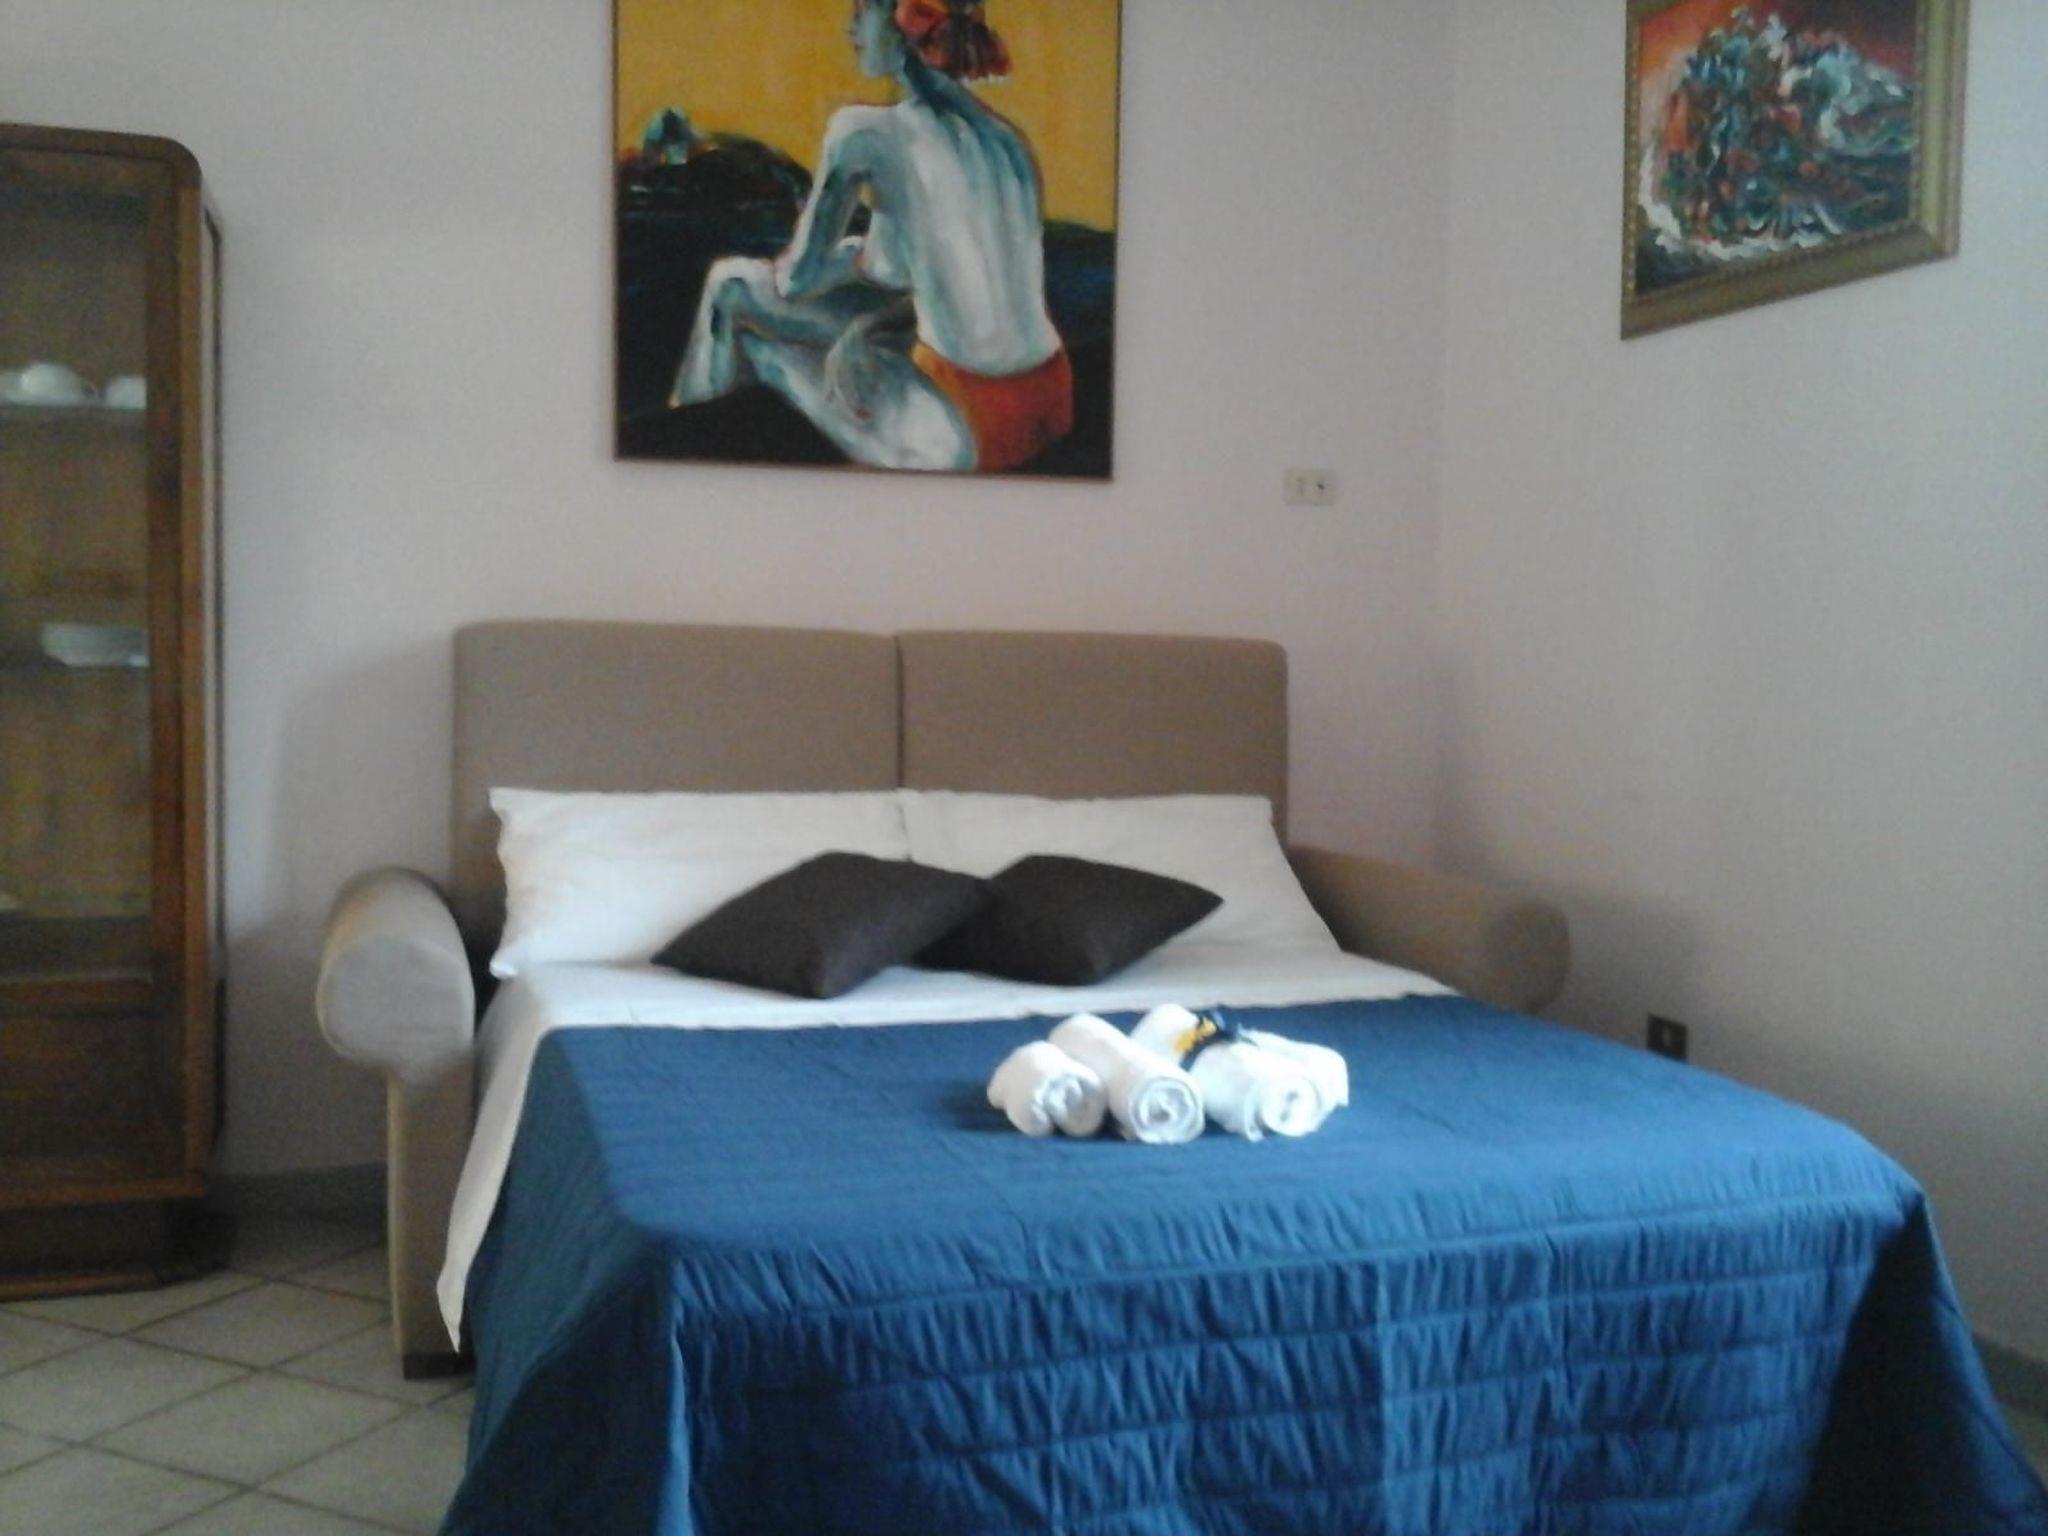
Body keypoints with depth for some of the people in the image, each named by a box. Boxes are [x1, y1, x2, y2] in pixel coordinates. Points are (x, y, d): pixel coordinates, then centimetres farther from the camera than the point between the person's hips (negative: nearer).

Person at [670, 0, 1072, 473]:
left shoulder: (864, 131, -10)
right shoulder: (1007, 137, 10)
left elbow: (796, 280, 0)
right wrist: (861, 328, 6)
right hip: (1049, 407, 7)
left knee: (732, 283, 16)